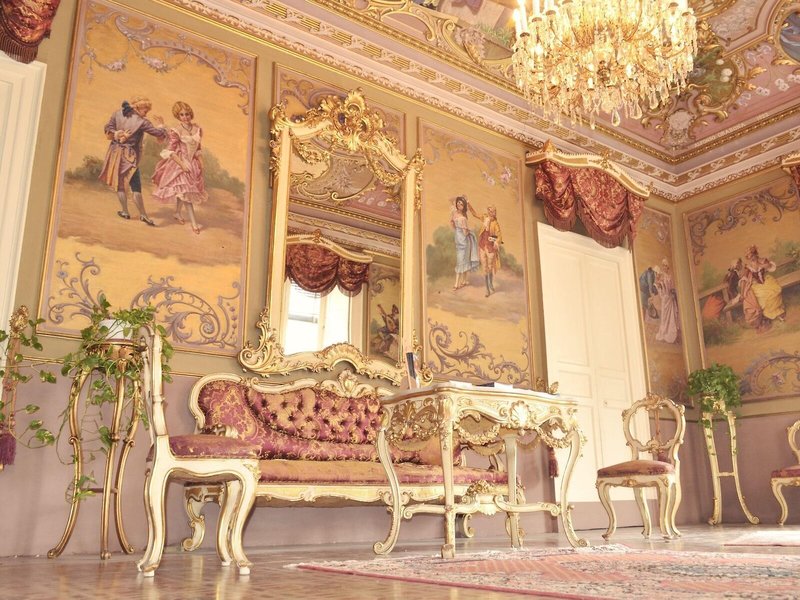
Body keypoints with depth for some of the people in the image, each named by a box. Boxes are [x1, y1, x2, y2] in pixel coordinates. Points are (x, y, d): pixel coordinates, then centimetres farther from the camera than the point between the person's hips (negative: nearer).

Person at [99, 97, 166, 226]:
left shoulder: (117, 114, -2)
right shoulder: (142, 122, -16)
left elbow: (108, 129, -1)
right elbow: (159, 134, -13)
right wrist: (161, 126, 6)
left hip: (116, 151, 5)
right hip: (130, 156, -4)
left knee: (120, 182, 15)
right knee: (135, 185, 0)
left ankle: (125, 211, 21)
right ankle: (143, 214, 1)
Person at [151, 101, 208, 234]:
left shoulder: (197, 129, 3)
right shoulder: (175, 131, -14)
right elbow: (170, 151, -14)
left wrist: (201, 162, 6)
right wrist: (182, 164, -19)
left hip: (193, 163, 6)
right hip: (180, 163, -6)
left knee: (182, 191, 17)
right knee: (185, 191, -9)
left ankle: (178, 213, 39)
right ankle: (194, 222, -11)